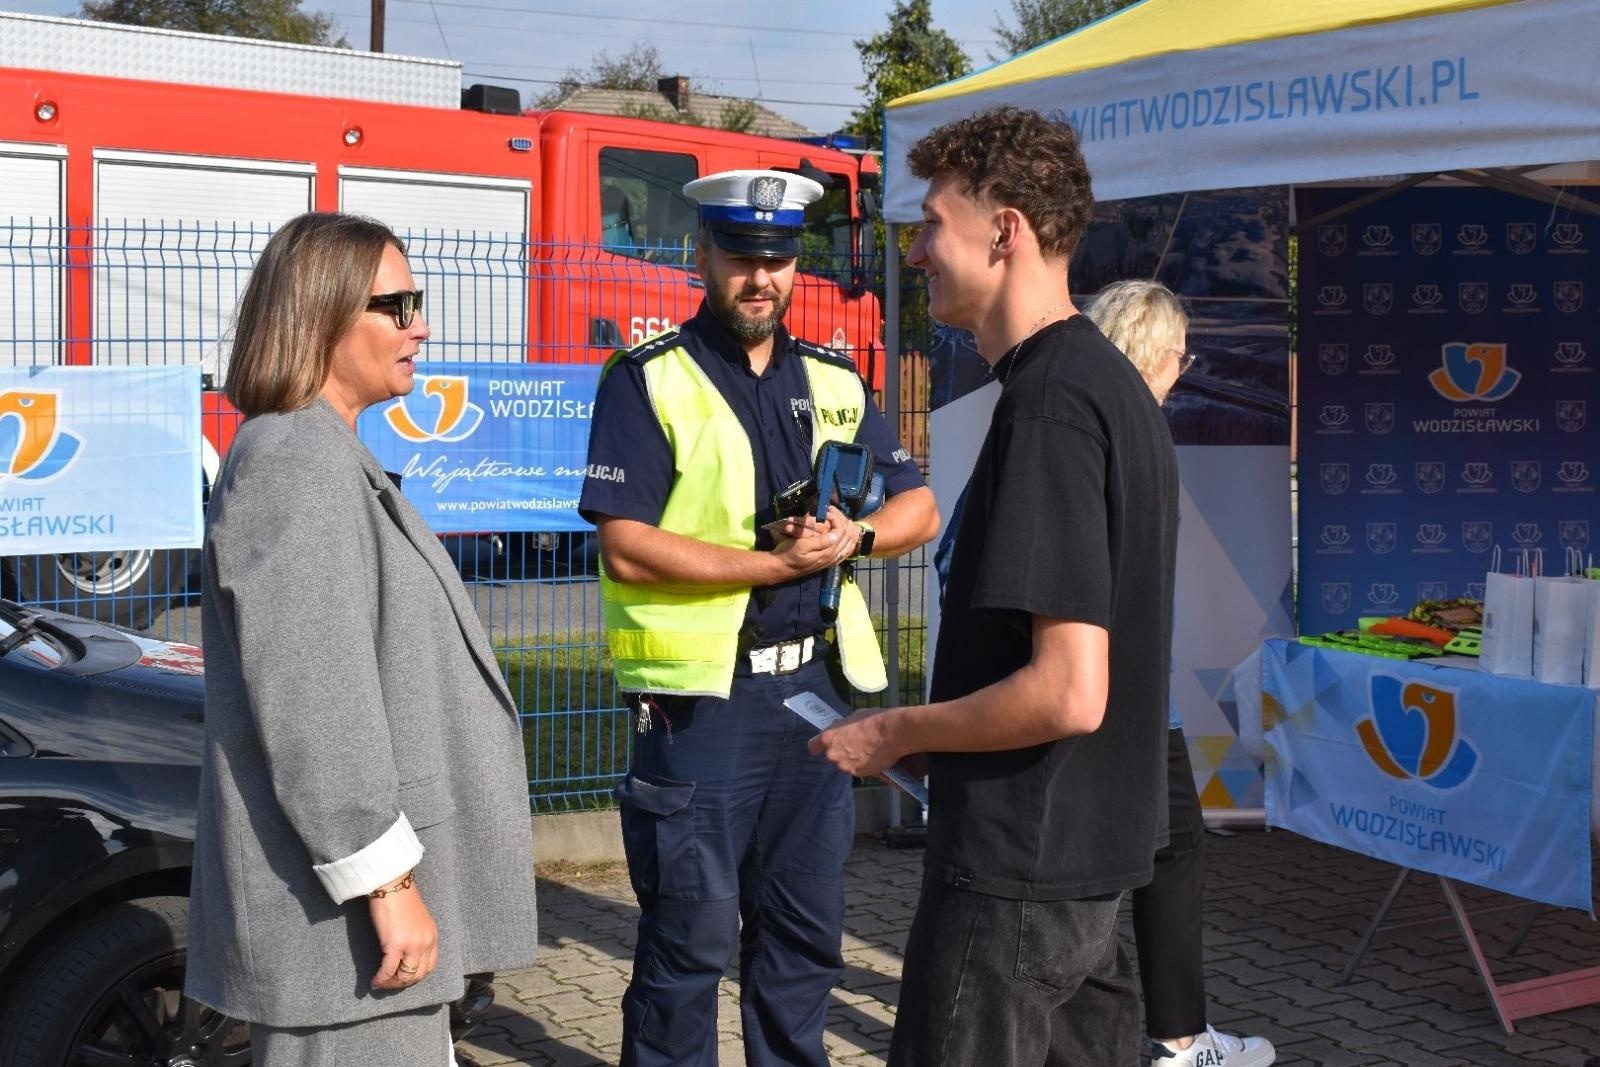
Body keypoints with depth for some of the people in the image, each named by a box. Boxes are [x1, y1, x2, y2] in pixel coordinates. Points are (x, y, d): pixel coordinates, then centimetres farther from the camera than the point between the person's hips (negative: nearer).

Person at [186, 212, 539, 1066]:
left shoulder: (326, 456, 16)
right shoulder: (294, 462, -16)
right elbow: (311, 701, -23)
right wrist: (385, 881, -22)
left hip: (374, 884, 10)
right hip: (342, 907, -10)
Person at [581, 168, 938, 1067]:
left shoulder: (834, 382, 12)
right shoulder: (651, 382, -5)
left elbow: (920, 507, 13)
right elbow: (628, 549, -14)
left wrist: (856, 536, -9)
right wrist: (778, 563, -17)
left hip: (814, 686, 5)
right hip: (702, 693, -5)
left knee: (805, 927, 15)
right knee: (690, 936, 2)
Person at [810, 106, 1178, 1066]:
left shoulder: (1048, 403, -21)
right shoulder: (1112, 383, 9)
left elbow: (1068, 691, -25)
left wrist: (899, 732, -11)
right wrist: (927, 729, 16)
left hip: (1018, 867, -9)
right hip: (1096, 847, 9)